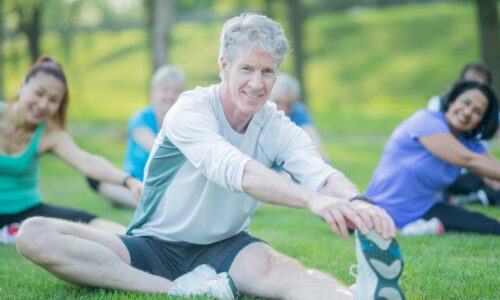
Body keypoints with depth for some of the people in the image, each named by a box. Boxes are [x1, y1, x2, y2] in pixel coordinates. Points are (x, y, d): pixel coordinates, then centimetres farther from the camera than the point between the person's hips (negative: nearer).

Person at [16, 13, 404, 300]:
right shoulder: (191, 110, -16)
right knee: (35, 235, -27)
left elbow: (321, 172, -24)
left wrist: (358, 203, -50)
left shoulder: (278, 128, -5)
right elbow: (232, 169, -36)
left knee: (273, 266, -36)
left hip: (224, 247, 1)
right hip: (154, 248, -1)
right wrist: (312, 199, -53)